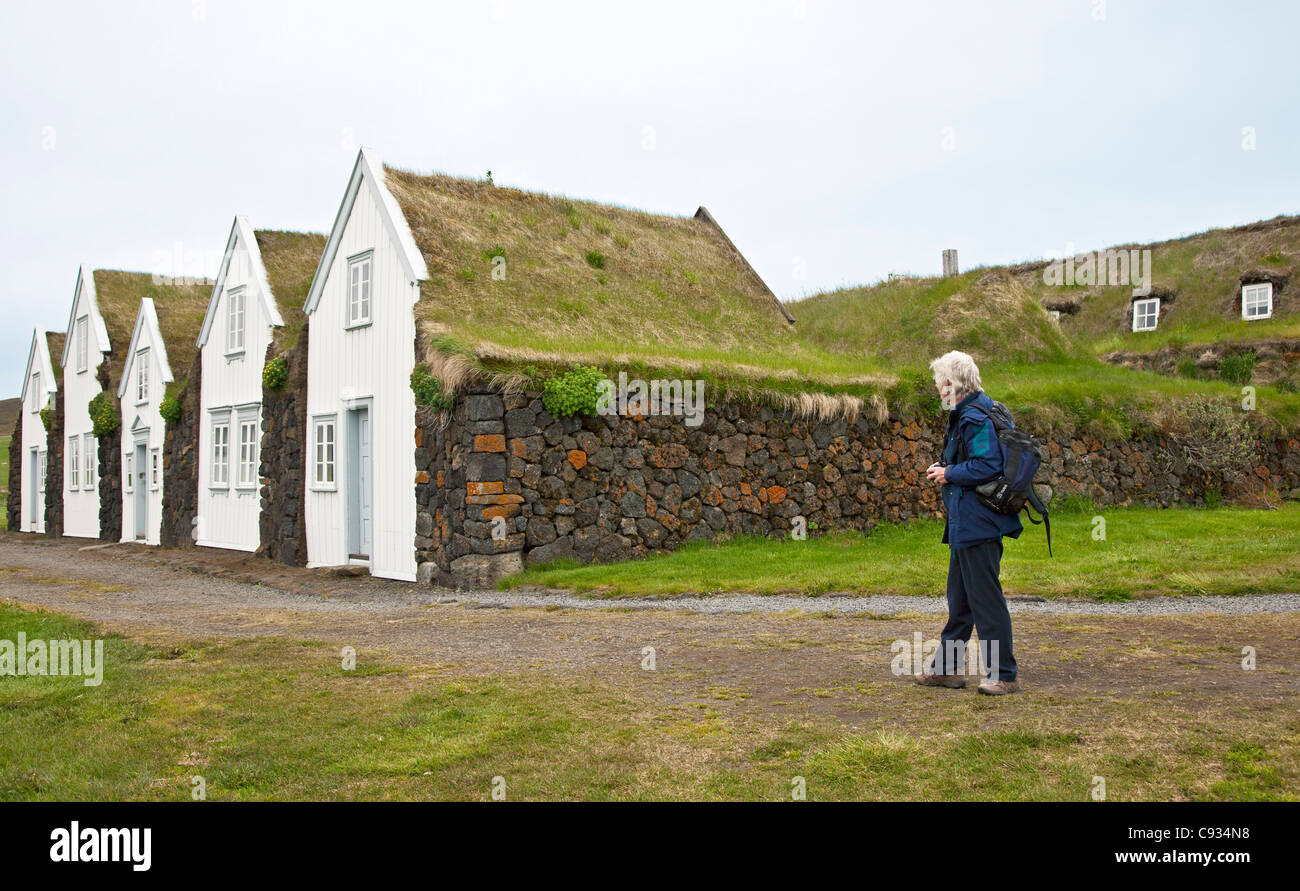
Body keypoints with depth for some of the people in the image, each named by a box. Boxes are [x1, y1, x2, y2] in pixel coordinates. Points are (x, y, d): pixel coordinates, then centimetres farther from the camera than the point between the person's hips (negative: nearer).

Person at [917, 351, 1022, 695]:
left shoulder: (976, 418, -17)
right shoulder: (964, 415, 15)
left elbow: (987, 467, -25)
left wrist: (949, 474, -13)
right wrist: (944, 469, 7)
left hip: (978, 523, -11)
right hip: (965, 522, 11)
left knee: (985, 598, -3)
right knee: (959, 598, 17)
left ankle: (1003, 675, 7)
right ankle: (947, 667, 27)